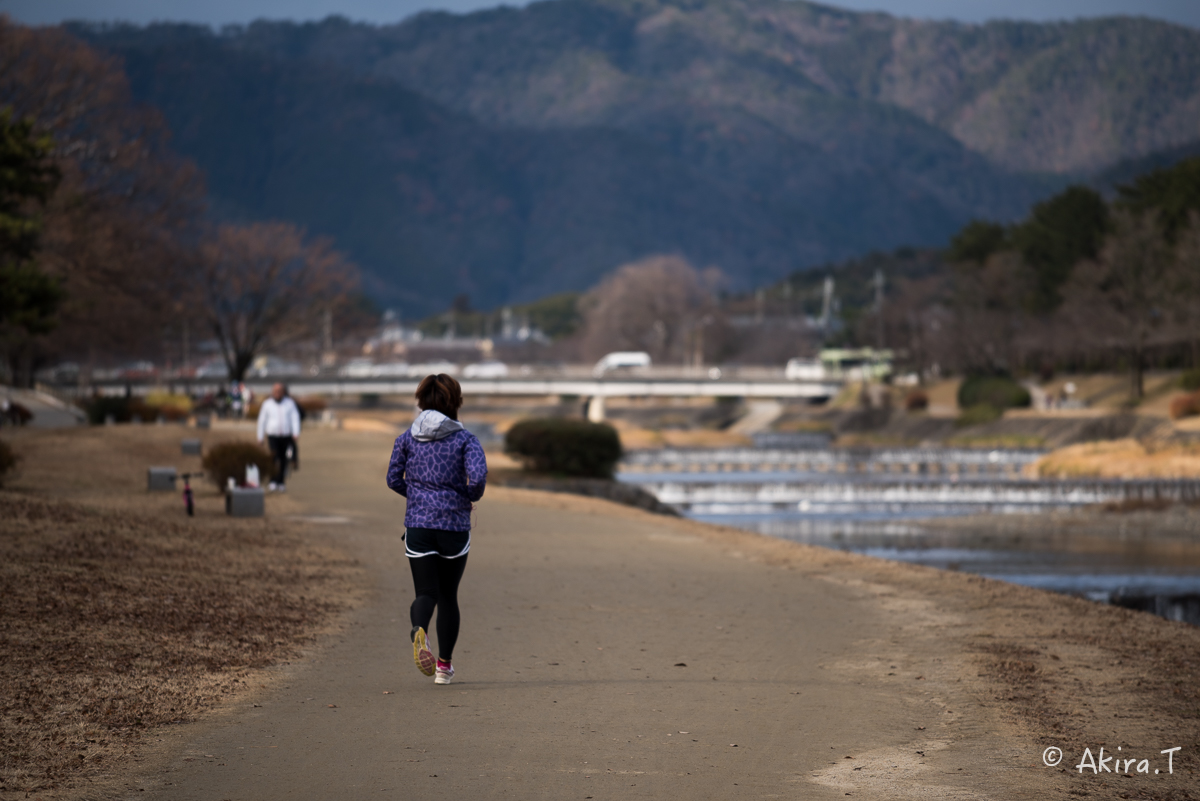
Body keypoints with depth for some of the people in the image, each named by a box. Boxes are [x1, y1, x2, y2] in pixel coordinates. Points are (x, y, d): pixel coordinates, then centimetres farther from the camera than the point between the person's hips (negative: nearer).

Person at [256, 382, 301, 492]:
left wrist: (296, 433, -18)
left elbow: (295, 418, -5)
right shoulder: (267, 404, 1)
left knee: (283, 460, 6)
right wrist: (260, 437, 7)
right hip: (272, 436, -2)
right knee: (274, 457, -19)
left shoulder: (290, 403, 1)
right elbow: (262, 421, 6)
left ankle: (281, 483, 15)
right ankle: (273, 482, -19)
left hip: (286, 436, 2)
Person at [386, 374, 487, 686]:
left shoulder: (407, 438, 4)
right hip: (455, 524, -1)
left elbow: (394, 479, 5)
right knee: (448, 595, 14)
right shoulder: (465, 439, -5)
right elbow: (478, 477, -18)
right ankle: (444, 665, 19)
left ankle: (419, 630, -33)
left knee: (426, 593, 1)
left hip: (417, 524, 1)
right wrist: (471, 496, 3)